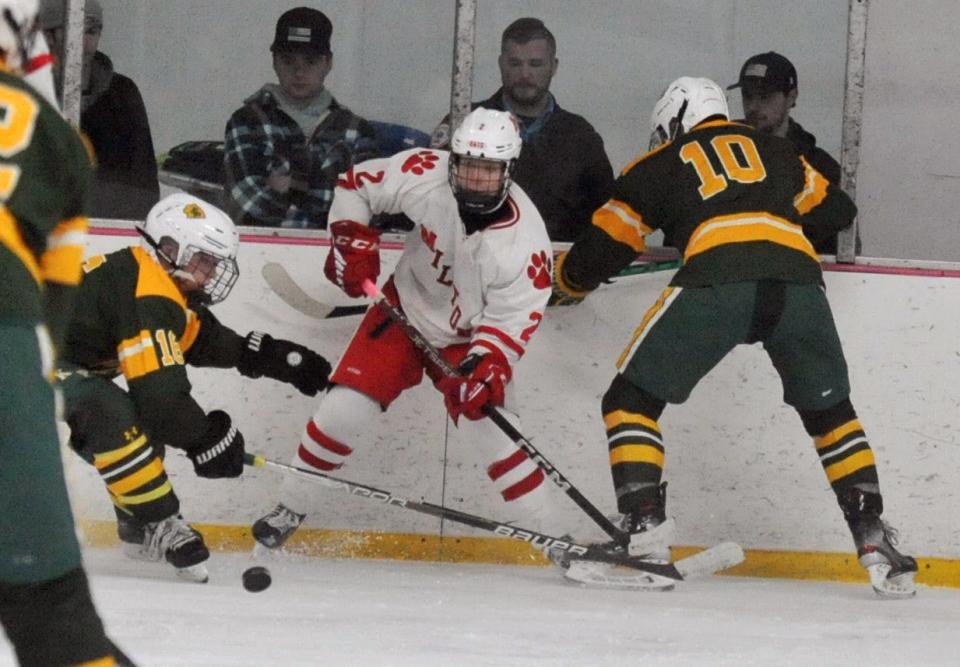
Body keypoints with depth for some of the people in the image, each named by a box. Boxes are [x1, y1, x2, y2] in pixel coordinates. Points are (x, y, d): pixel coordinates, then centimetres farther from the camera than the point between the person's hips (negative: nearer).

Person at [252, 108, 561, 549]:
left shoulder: (524, 240, -28)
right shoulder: (425, 176, -24)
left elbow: (513, 320, -21)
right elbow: (356, 184, -6)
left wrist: (488, 365, -36)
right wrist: (352, 242, -16)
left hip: (466, 339, -2)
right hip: (405, 310, 2)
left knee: (495, 437, -14)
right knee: (343, 409, -6)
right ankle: (290, 507, 14)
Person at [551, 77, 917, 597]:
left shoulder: (659, 165, 25)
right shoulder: (773, 150, 33)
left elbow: (599, 254, 25)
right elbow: (835, 210, 42)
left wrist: (563, 281, 46)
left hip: (717, 280, -3)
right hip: (798, 277, 3)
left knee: (631, 399, 11)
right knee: (830, 412, 23)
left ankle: (643, 533, -4)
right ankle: (873, 539, 13)